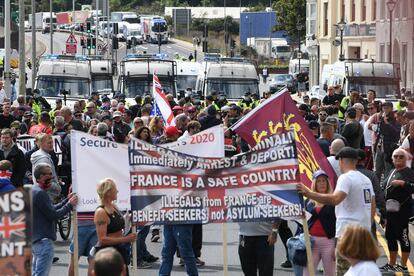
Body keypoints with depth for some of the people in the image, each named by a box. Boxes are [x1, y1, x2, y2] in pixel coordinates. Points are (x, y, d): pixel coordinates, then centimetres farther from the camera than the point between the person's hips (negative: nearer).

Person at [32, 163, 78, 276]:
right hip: (44, 240, -11)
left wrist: (67, 200, 12)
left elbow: (52, 209, 17)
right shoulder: (40, 193, -17)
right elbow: (53, 215, -18)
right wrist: (70, 205, -7)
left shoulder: (34, 190, 15)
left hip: (35, 239, 11)